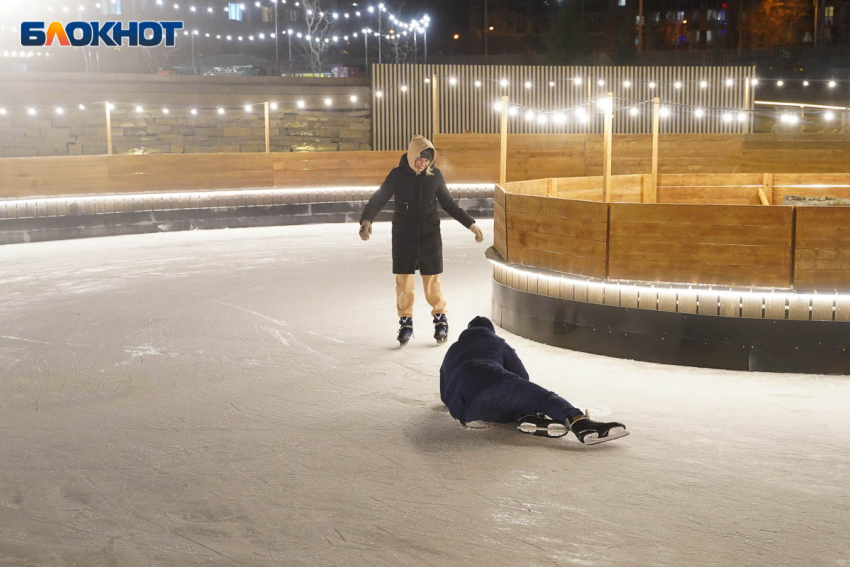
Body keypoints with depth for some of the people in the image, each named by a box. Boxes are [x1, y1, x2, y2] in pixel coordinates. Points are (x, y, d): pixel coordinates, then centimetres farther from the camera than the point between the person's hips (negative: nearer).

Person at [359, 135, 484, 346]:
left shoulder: (435, 175, -1)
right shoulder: (398, 175, -6)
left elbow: (449, 205, 9)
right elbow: (379, 199, -7)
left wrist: (471, 224, 7)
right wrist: (366, 220, -25)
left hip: (430, 236, 0)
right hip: (403, 237, 0)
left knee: (432, 281, 2)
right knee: (403, 281, 2)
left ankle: (440, 317, 23)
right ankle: (405, 322, 19)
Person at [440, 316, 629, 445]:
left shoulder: (451, 353, 43)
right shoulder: (496, 342, 34)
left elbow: (444, 395, 50)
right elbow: (522, 376, 34)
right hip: (488, 383, -4)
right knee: (542, 397, -13)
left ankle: (527, 417, -17)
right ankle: (579, 422, -45)